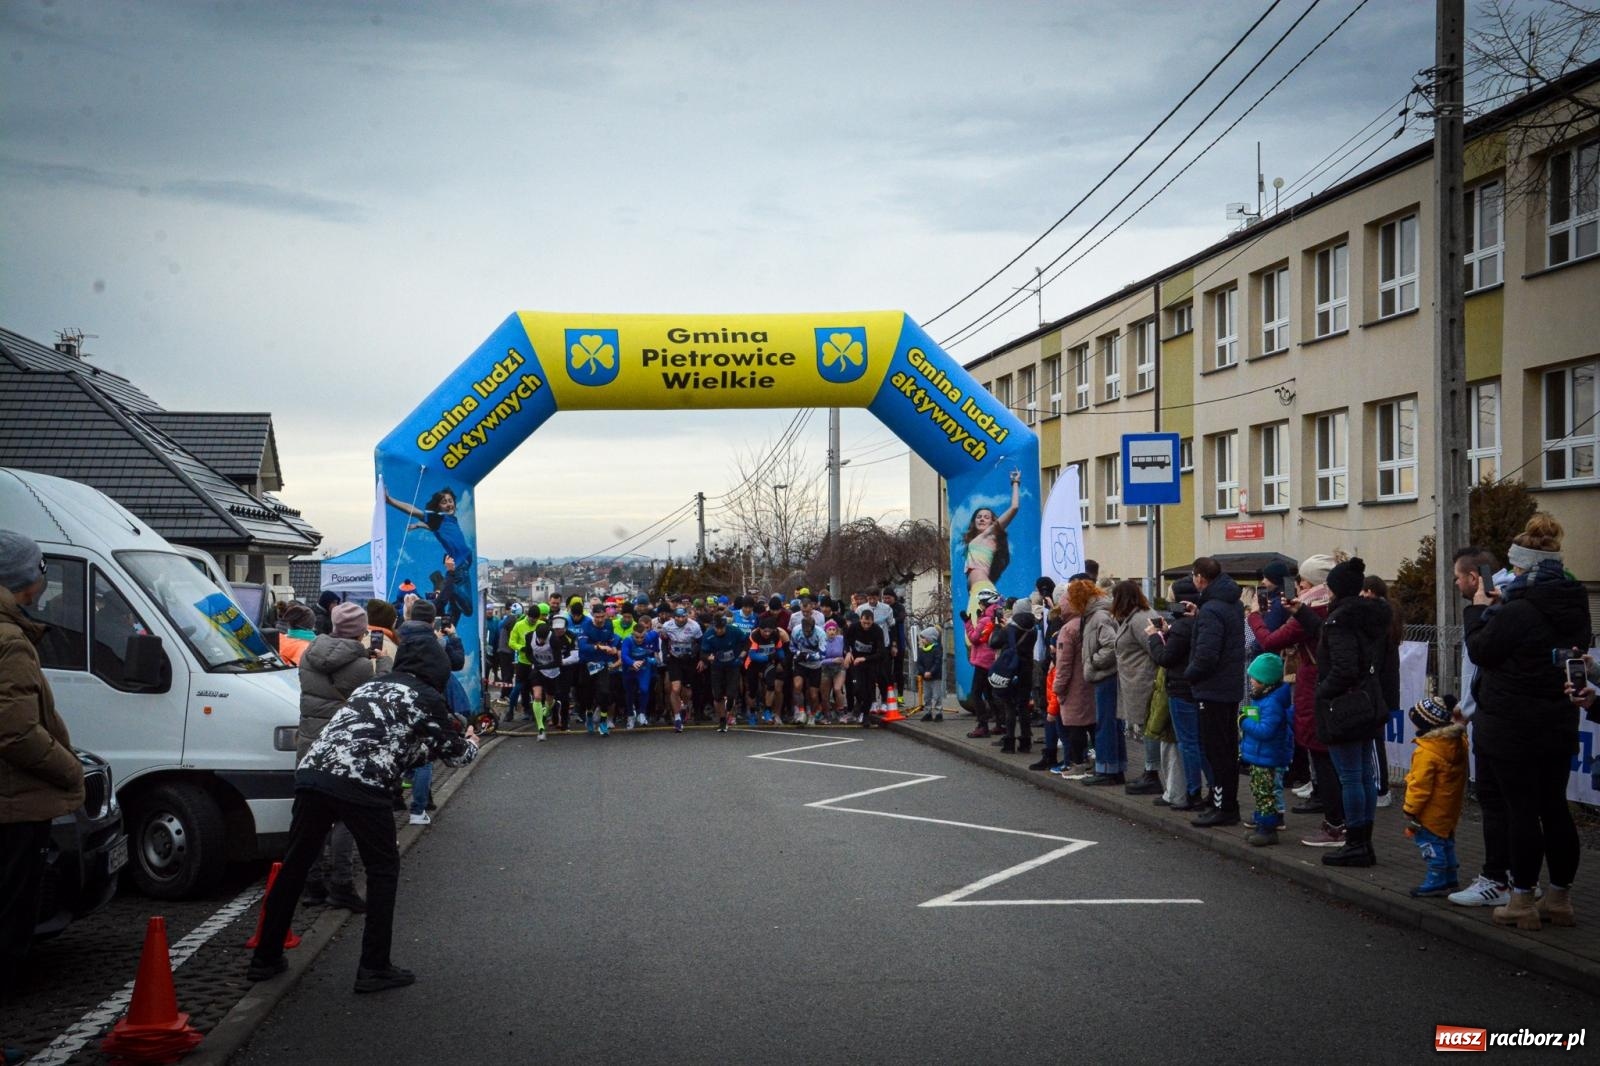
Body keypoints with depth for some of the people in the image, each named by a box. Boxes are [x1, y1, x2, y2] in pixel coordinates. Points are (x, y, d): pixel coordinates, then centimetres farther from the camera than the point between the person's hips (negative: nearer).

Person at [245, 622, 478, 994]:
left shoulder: (371, 686, 28)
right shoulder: (427, 698, 9)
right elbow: (456, 753, 18)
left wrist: (444, 732, 42)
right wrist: (471, 743, 40)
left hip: (312, 772, 6)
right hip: (360, 785, -6)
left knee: (294, 866, 16)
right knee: (383, 870, 9)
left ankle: (265, 959, 25)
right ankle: (374, 968, 8)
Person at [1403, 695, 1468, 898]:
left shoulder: (1426, 752, -24)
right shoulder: (1458, 742, 0)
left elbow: (1420, 784, -21)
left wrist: (1410, 811, -14)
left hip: (1433, 811, -9)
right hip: (1450, 809, 9)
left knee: (1428, 841, -1)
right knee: (1445, 839, 20)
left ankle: (1437, 880, -1)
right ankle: (1449, 876, 30)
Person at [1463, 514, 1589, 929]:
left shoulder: (1517, 612, -20)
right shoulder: (1575, 607, 5)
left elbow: (1481, 649, -9)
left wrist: (1480, 610, 7)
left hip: (1512, 727, -7)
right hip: (1559, 724, 8)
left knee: (1521, 810, -1)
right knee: (1555, 807, 12)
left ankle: (1522, 901, 5)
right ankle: (1560, 898, 21)